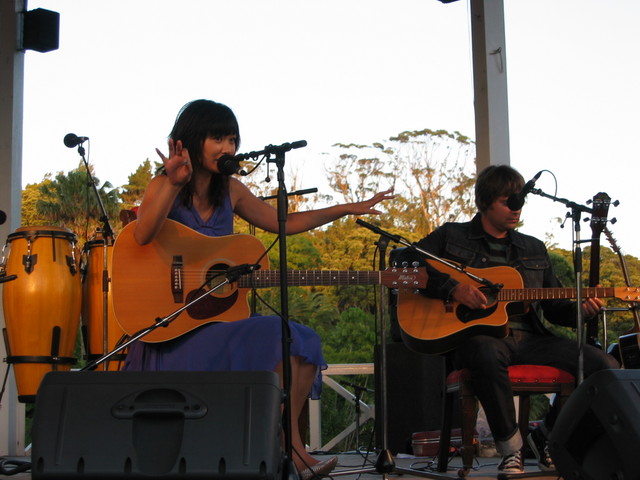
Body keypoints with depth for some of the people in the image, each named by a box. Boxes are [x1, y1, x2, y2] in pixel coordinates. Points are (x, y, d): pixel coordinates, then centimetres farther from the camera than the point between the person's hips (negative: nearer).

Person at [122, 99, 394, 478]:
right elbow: (143, 236, -25)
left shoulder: (230, 191, 11)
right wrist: (174, 184, -37)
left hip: (221, 316, 6)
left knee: (300, 344, -13)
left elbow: (284, 222, 18)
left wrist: (349, 209, 15)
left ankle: (289, 448, -8)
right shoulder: (163, 187, -5)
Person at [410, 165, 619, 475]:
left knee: (604, 366, -15)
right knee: (487, 353, -43)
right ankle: (510, 446, -20)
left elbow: (554, 308, 22)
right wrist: (452, 288, -14)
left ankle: (547, 438, 3)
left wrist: (581, 311, -1)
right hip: (475, 335, -4)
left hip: (529, 339, 5)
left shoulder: (534, 249, 23)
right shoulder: (451, 236, 11)